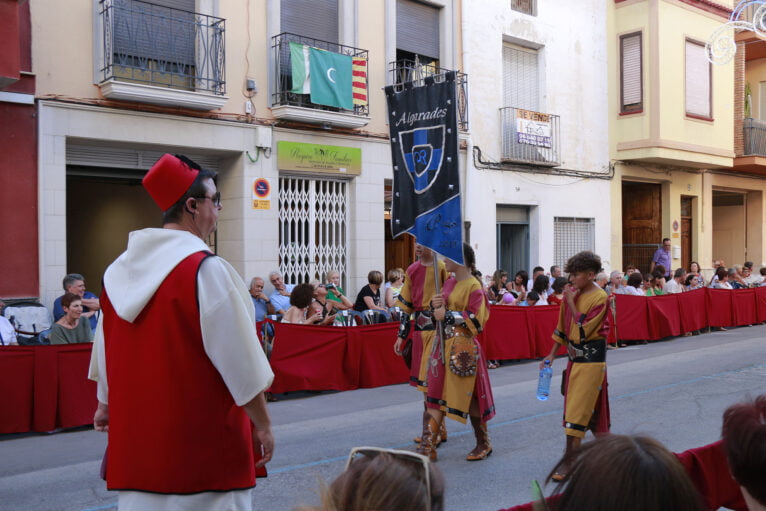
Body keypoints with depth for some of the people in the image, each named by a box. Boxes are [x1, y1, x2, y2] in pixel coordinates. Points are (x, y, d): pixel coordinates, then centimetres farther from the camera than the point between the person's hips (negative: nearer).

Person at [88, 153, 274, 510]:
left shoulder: (119, 270, 5)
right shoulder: (205, 269, -17)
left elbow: (107, 353, 15)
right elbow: (240, 360, -16)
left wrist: (106, 405, 29)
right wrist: (262, 424, -6)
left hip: (137, 434, 7)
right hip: (203, 440, -6)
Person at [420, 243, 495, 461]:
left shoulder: (474, 286, -11)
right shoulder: (449, 282, 13)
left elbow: (475, 320, -16)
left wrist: (447, 316, -19)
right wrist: (435, 305, -1)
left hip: (463, 347, -8)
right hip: (442, 344, 8)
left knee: (469, 395, 4)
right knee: (435, 394, 4)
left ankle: (483, 444, 23)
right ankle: (427, 447, 7)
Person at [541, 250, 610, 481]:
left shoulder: (600, 297, -15)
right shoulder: (573, 292, 6)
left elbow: (584, 330, -22)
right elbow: (563, 326, 13)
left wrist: (571, 303, -17)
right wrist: (552, 354, 12)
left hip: (592, 358, -7)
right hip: (574, 355, 7)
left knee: (577, 409, -8)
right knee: (592, 404, 15)